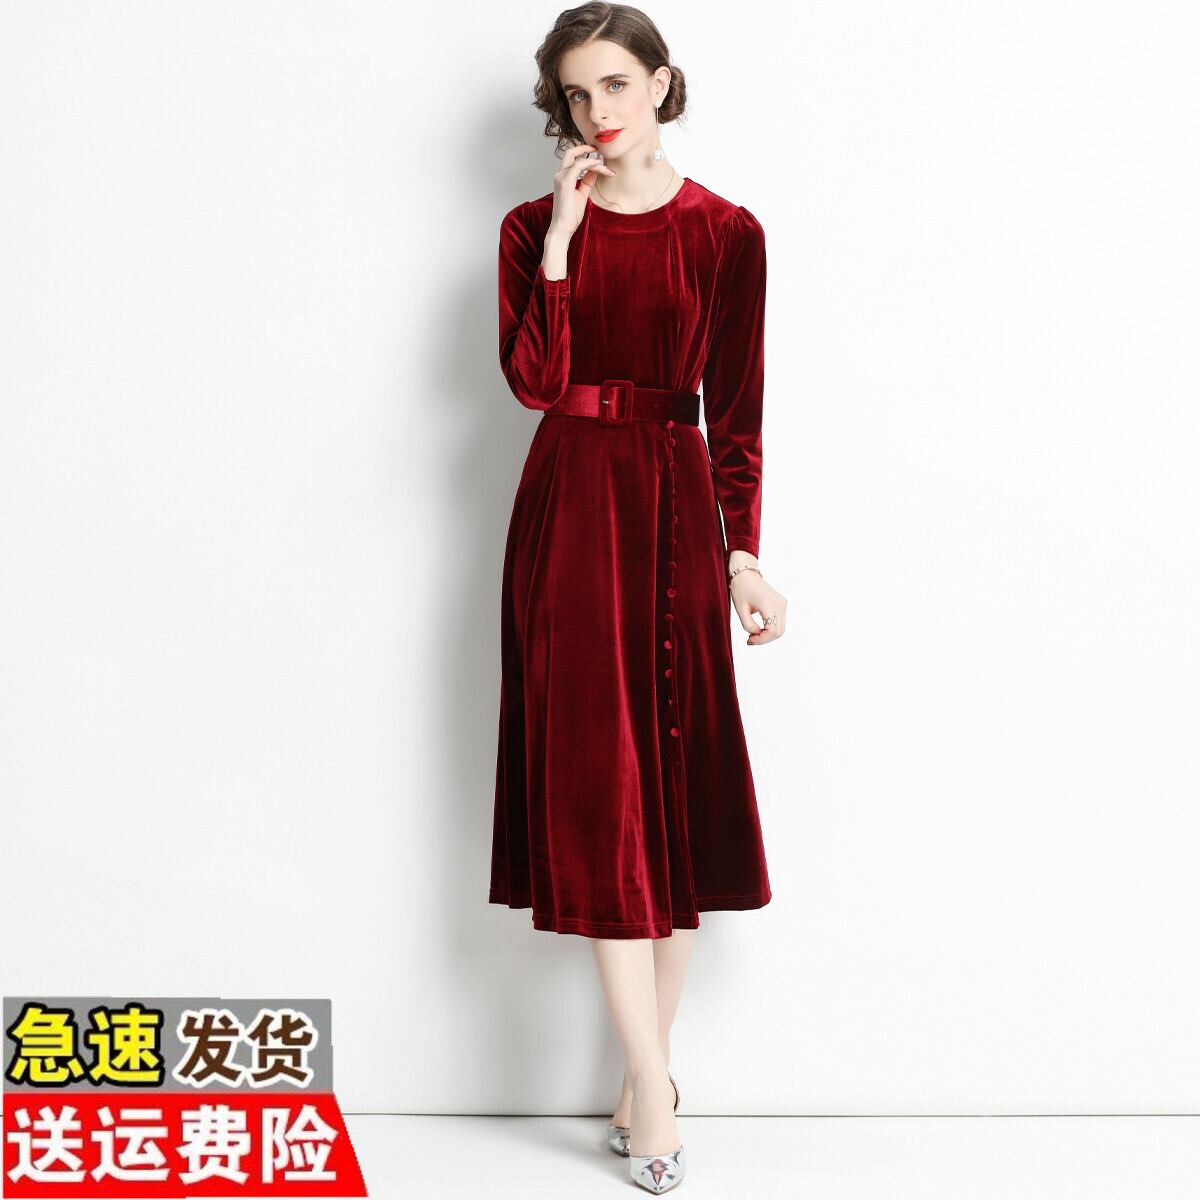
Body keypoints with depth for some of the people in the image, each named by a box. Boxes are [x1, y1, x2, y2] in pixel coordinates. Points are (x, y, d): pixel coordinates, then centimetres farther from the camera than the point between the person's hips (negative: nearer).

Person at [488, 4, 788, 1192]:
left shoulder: (726, 233, 3)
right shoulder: (534, 226, 5)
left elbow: (736, 408, 2)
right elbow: (532, 379, -9)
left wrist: (744, 556, -3)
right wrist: (561, 237, -12)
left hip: (677, 510, 0)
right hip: (569, 508, 0)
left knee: (676, 780, 3)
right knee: (595, 777, -5)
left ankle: (644, 1074, 16)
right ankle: (652, 1083, 0)